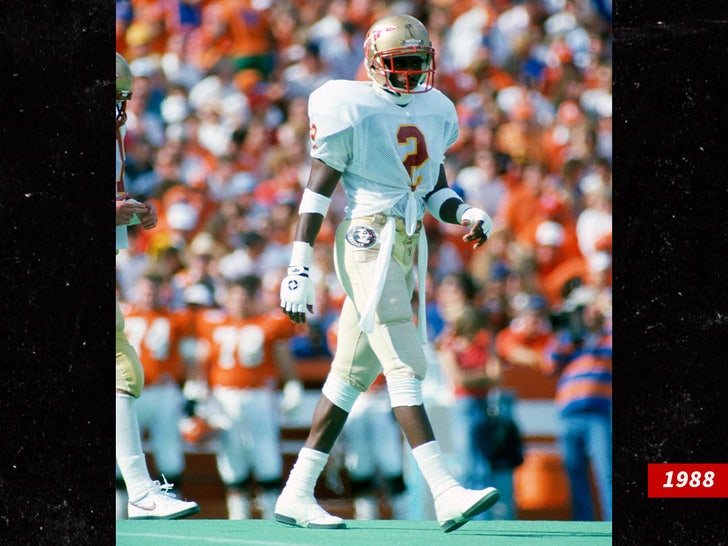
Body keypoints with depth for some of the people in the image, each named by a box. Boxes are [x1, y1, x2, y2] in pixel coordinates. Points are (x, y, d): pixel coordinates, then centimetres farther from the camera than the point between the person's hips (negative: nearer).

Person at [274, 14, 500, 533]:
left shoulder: (434, 112, 14)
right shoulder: (352, 110, -8)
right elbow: (317, 189, -8)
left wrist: (466, 215, 1)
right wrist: (299, 270, -12)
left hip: (406, 251, 8)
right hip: (370, 242, -8)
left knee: (354, 374, 11)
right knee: (405, 368, -14)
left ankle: (297, 494, 17)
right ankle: (446, 494, -21)